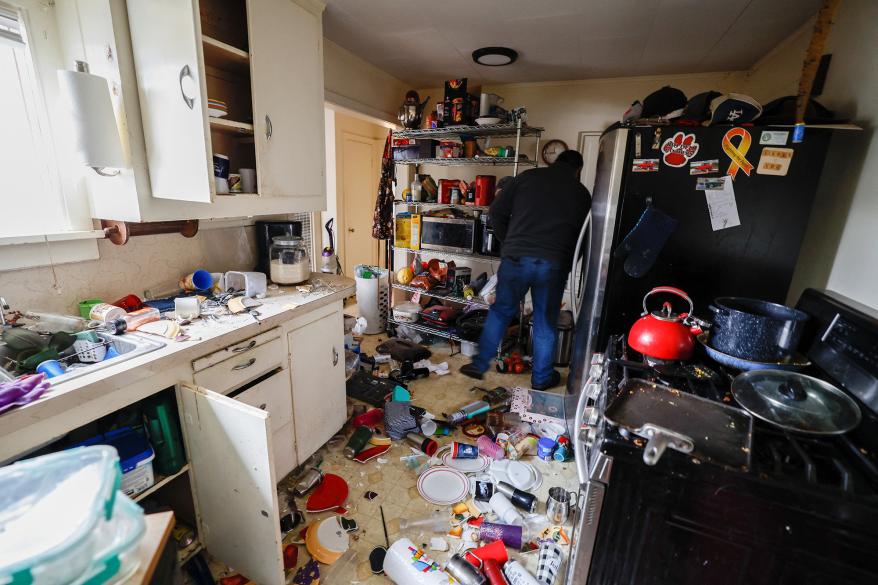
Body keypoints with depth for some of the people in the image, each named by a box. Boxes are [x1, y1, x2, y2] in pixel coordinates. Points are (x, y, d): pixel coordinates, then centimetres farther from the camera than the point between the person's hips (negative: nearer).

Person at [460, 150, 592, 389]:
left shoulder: (527, 177, 9)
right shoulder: (582, 193, 12)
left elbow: (496, 212, 6)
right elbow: (582, 235, 13)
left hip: (516, 258, 0)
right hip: (553, 263, 0)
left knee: (501, 311, 16)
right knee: (545, 322, 14)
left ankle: (480, 364, 23)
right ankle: (541, 377, 28)